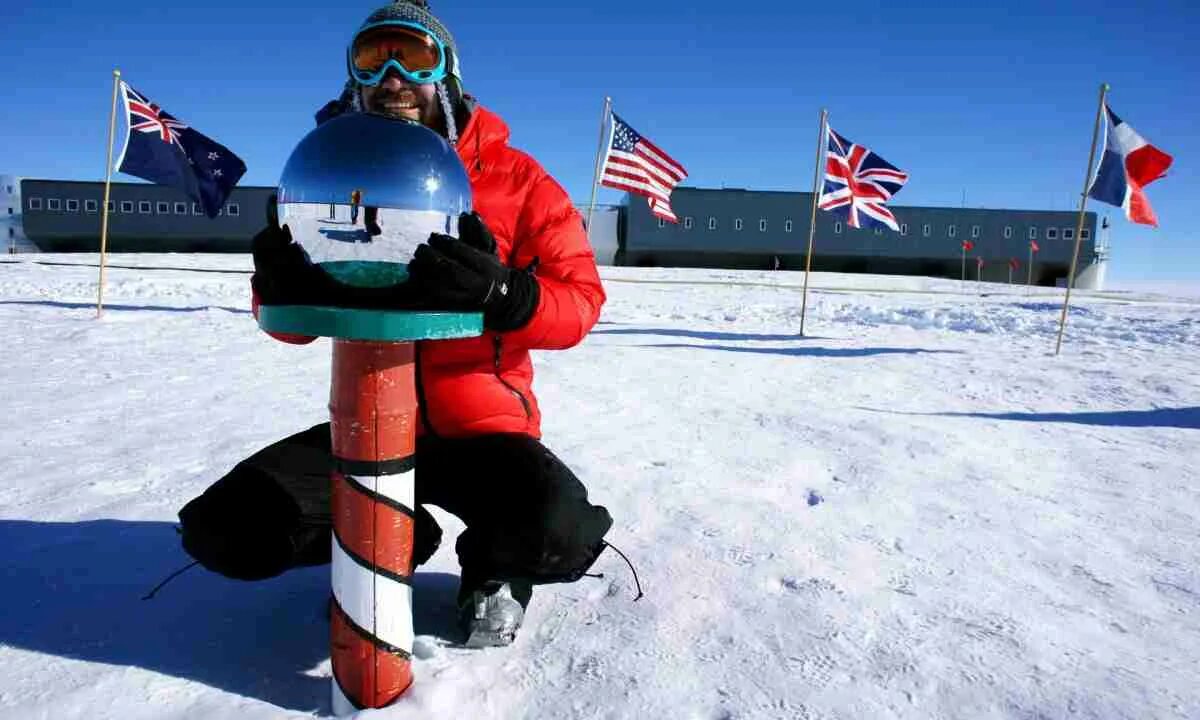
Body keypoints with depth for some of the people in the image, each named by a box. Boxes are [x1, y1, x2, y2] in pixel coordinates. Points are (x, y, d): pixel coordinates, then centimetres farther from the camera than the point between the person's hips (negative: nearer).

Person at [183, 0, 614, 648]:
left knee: (559, 533, -31)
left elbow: (579, 300, -11)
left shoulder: (513, 178, -4)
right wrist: (283, 284, -16)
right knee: (223, 531, -10)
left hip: (483, 429, -3)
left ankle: (493, 567, 9)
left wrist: (500, 292, -32)